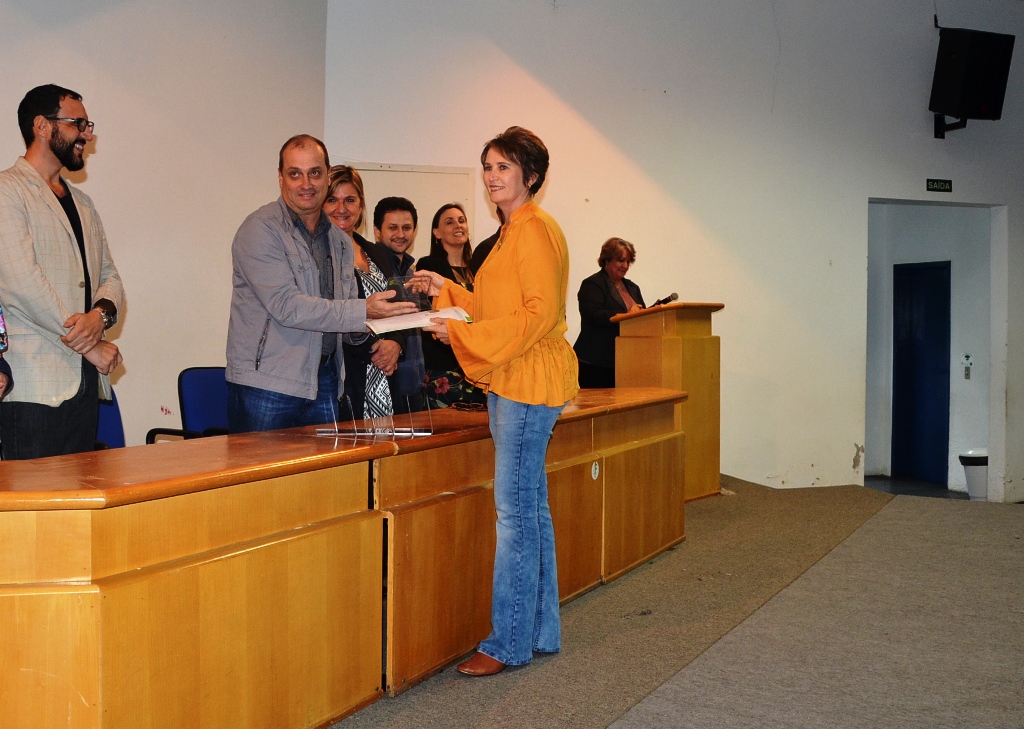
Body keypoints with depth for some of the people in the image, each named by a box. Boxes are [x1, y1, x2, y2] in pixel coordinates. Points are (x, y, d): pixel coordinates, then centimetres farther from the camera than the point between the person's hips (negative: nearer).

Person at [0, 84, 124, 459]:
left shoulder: (82, 203, 23)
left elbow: (109, 276, 17)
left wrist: (101, 314, -7)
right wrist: (91, 346, -10)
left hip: (85, 382, 7)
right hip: (35, 387, -7)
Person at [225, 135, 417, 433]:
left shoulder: (339, 240, 14)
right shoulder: (260, 230, -9)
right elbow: (287, 306, -19)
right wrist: (364, 312, -23)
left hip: (324, 383, 6)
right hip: (266, 385, -6)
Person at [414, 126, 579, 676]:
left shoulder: (535, 228, -11)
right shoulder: (513, 231, 19)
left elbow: (539, 313, -19)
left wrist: (462, 334, -17)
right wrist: (448, 291, 13)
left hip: (527, 384, -10)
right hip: (509, 382, 10)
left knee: (515, 510, -7)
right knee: (530, 507, 13)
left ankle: (509, 642, -1)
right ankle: (541, 631, 21)